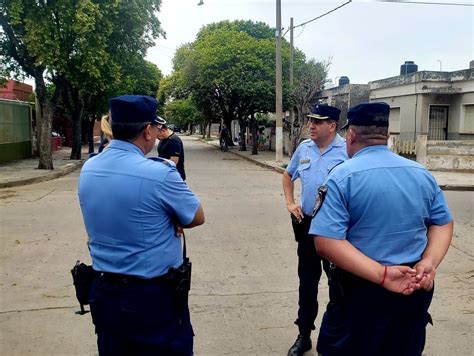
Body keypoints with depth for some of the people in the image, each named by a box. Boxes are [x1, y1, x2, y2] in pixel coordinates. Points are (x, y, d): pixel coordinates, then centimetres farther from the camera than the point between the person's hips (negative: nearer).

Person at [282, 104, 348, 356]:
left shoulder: (347, 151, -12)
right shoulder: (304, 148, 6)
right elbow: (288, 176, 20)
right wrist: (290, 203, 10)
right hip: (307, 223, 5)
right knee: (307, 280, 13)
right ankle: (304, 335, 28)